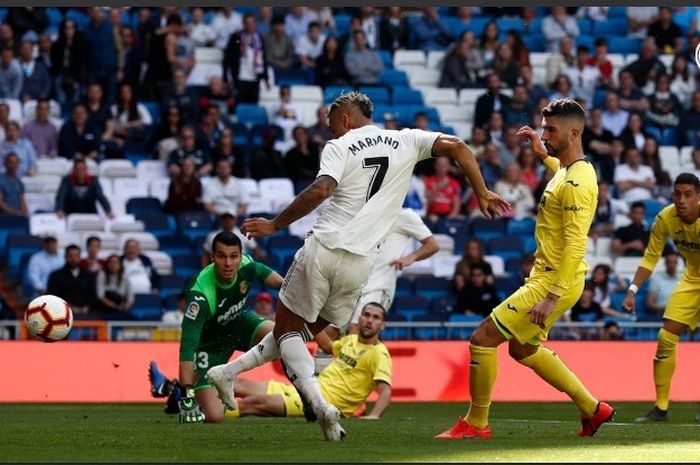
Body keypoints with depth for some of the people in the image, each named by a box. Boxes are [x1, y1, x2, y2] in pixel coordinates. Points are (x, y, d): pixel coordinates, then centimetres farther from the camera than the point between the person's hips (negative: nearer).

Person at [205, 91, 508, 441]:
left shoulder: (339, 148, -1)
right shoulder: (405, 141, 10)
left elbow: (320, 191, -17)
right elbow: (456, 147, 2)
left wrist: (274, 225, -12)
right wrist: (482, 193, 9)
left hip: (322, 251, -4)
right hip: (360, 263, 4)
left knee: (287, 328, 10)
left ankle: (319, 403, -11)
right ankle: (228, 372, 25)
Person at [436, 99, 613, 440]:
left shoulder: (576, 184, -21)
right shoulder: (569, 170, 9)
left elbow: (575, 245, -27)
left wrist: (552, 297, -30)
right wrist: (543, 154, 31)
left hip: (554, 282, -11)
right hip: (545, 277, 11)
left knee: (483, 338, -8)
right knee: (523, 349, 24)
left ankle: (475, 423, 5)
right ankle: (591, 409, 28)